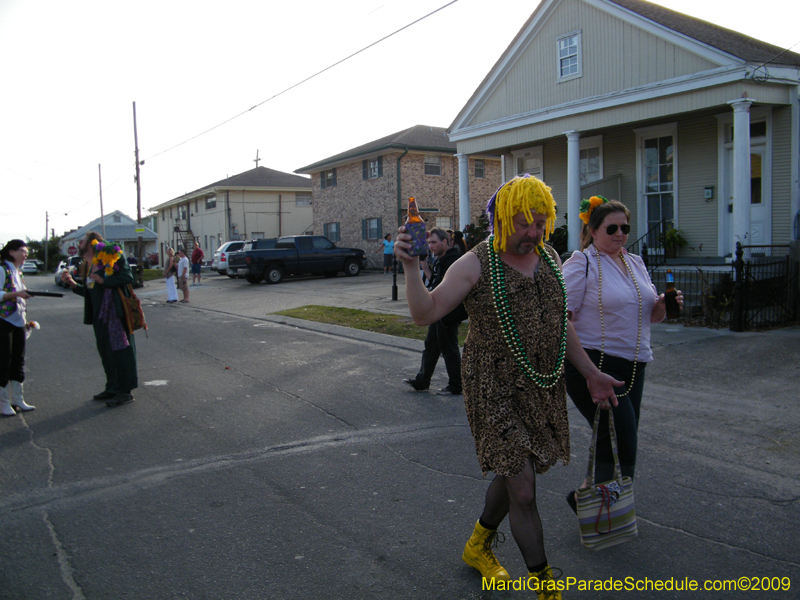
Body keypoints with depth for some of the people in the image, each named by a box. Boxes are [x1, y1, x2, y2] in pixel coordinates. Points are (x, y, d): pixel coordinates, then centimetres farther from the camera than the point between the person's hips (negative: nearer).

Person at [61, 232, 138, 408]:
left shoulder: (110, 255, -7)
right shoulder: (88, 265, 19)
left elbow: (128, 276, -16)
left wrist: (103, 280, -20)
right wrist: (72, 283, 15)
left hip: (114, 312, -9)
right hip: (99, 314, 9)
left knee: (118, 349, -6)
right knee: (105, 351, 13)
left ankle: (125, 391, 0)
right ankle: (112, 388, 24)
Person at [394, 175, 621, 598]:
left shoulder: (549, 258, 5)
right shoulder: (475, 265, -13)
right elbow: (425, 314, -18)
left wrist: (590, 373, 17)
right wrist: (411, 268, -34)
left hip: (544, 390, 7)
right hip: (495, 392, -6)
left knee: (514, 473, 20)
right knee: (522, 492, -5)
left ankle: (478, 547, 45)